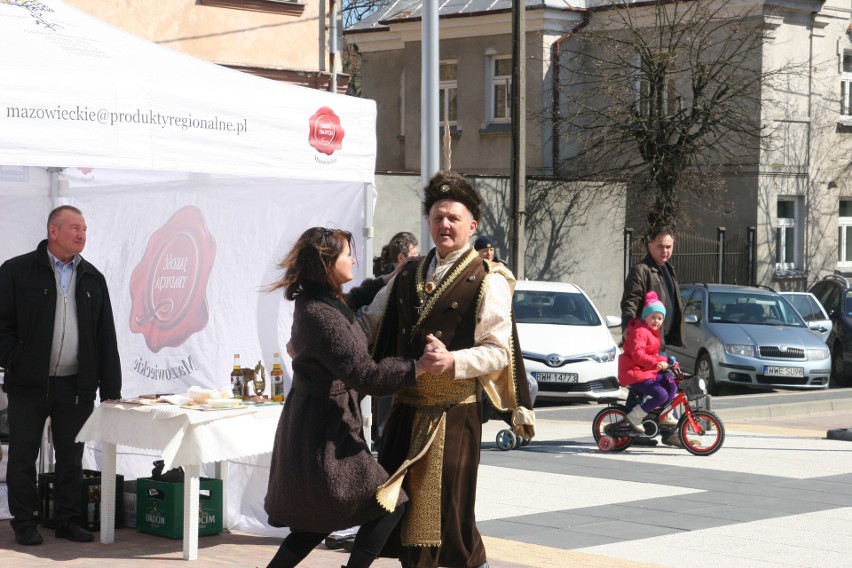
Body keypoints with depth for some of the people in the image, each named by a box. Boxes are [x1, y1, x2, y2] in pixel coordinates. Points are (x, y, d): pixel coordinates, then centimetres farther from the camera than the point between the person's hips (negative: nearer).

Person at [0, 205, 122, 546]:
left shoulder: (92, 279, 10)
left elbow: (106, 337, 10)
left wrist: (110, 390, 5)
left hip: (76, 386, 3)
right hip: (29, 384, -3)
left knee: (71, 457, 8)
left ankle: (68, 521, 18)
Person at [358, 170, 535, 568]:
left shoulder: (487, 281, -7)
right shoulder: (408, 275, 13)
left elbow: (499, 352, -12)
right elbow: (370, 324, 20)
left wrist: (453, 362, -28)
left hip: (453, 414, -6)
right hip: (406, 410, 6)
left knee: (448, 512, -3)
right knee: (401, 509, 11)